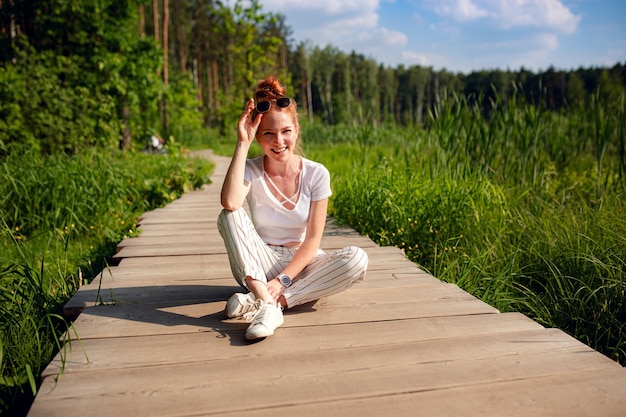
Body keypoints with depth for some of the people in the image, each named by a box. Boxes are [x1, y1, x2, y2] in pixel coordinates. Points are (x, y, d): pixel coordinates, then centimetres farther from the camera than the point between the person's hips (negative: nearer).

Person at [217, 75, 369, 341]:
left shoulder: (316, 174, -9)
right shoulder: (251, 171, -8)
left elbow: (313, 239, -10)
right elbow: (230, 202, -33)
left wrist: (283, 280, -22)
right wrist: (242, 143, -27)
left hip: (301, 263, 1)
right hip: (260, 266, 0)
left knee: (357, 259, -27)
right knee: (229, 216, -25)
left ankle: (257, 300, -31)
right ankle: (268, 307, -38)